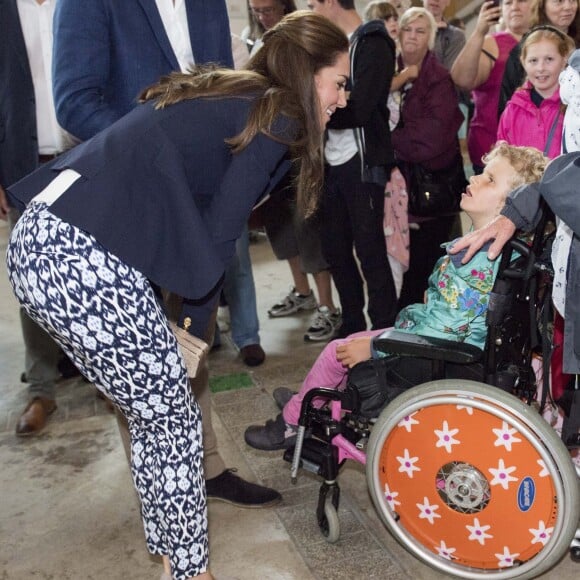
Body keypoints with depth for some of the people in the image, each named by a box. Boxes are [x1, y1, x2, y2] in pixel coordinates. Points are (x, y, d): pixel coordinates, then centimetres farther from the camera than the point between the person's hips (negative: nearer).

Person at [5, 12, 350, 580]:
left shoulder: (224, 94, 23)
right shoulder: (276, 118, -2)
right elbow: (218, 233, -6)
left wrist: (187, 319, 17)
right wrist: (194, 318, 9)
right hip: (86, 262, -9)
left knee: (153, 414, 22)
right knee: (173, 421, 6)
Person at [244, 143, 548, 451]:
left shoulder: (478, 261, -30)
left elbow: (442, 332, -30)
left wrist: (373, 347, -21)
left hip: (435, 364, -10)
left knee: (337, 353, 2)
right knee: (352, 344, 21)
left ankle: (291, 423, 25)